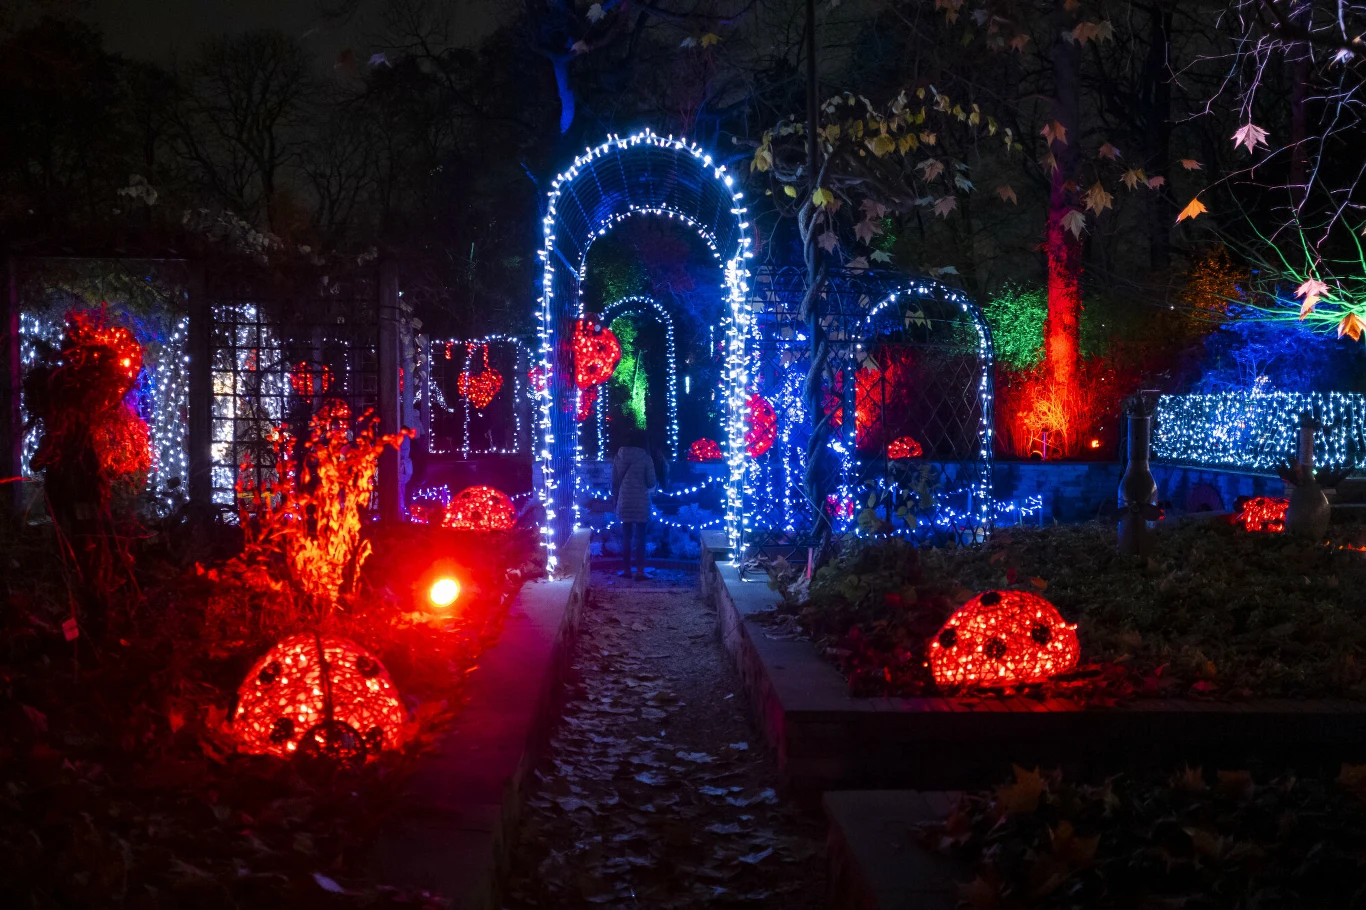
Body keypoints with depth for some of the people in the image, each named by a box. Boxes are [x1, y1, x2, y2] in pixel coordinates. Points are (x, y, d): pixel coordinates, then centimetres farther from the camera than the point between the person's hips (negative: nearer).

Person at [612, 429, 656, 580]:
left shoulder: (619, 457, 2)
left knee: (626, 536, 11)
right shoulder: (645, 458, -7)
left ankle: (626, 570, 14)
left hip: (624, 501, 3)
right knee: (640, 537, 2)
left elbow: (614, 482, 6)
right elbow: (651, 482, -5)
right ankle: (640, 571, -1)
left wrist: (616, 498, 17)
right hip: (641, 502, -3)